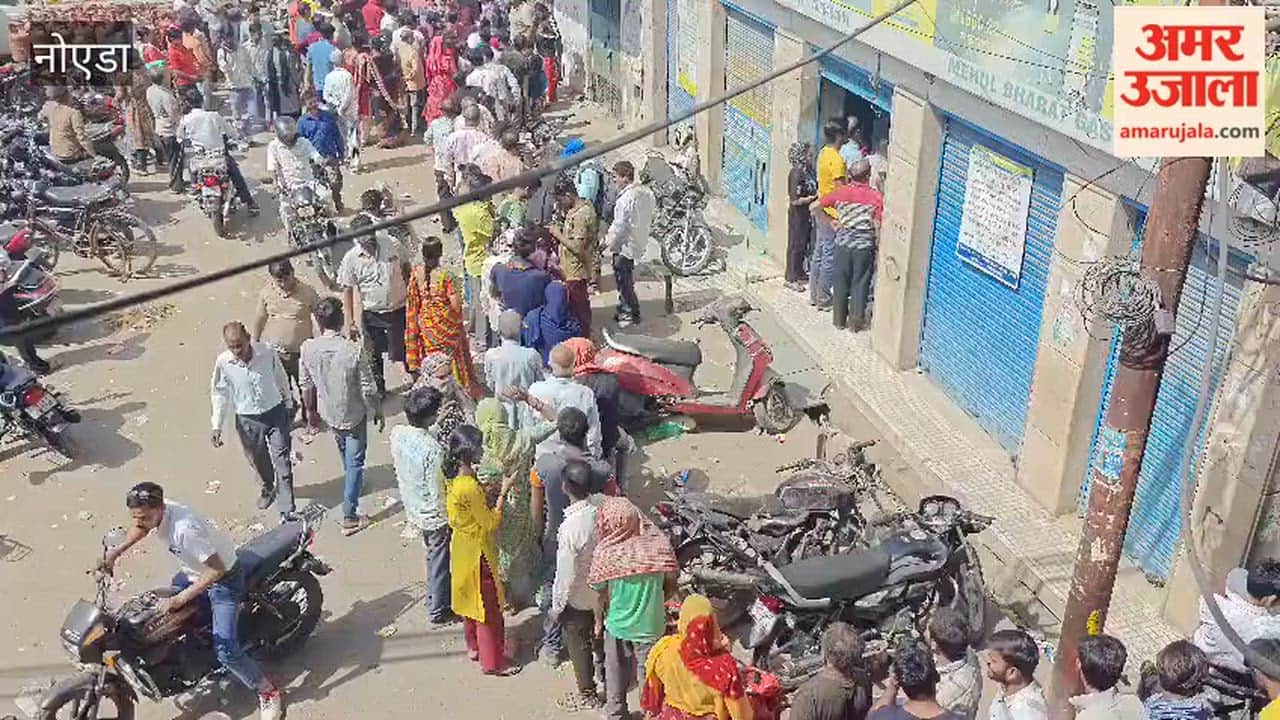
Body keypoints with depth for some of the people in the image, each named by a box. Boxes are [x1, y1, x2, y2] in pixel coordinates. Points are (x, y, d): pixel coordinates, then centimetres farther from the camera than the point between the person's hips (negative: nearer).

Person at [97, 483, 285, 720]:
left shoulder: (183, 528, -38)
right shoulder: (153, 513, -14)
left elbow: (217, 570, -34)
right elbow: (140, 528, 15)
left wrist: (179, 600, -32)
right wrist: (114, 552, 6)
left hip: (224, 577, -9)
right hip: (193, 572, 9)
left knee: (226, 651, -16)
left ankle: (269, 693, 1)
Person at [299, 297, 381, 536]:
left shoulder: (308, 348, -17)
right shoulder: (354, 350, -28)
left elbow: (307, 385, -3)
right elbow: (368, 389, -19)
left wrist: (311, 411, 14)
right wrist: (378, 412, -1)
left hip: (328, 413, 4)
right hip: (354, 415, -4)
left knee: (346, 455, 31)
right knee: (355, 462, 9)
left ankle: (353, 483, 58)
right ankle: (349, 517, 12)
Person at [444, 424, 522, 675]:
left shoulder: (455, 479, -4)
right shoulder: (470, 488, -32)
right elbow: (490, 523, -23)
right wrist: (503, 492, -20)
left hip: (463, 548, 9)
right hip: (478, 553, -9)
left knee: (472, 599, 25)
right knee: (489, 607, 6)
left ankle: (474, 647, 42)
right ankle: (493, 661, 18)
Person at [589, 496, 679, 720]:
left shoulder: (605, 553, -22)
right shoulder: (658, 544, -20)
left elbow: (601, 594, -9)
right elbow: (670, 581, -6)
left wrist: (598, 621, 9)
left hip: (617, 625, 0)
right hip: (651, 624, 0)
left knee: (616, 673, 23)